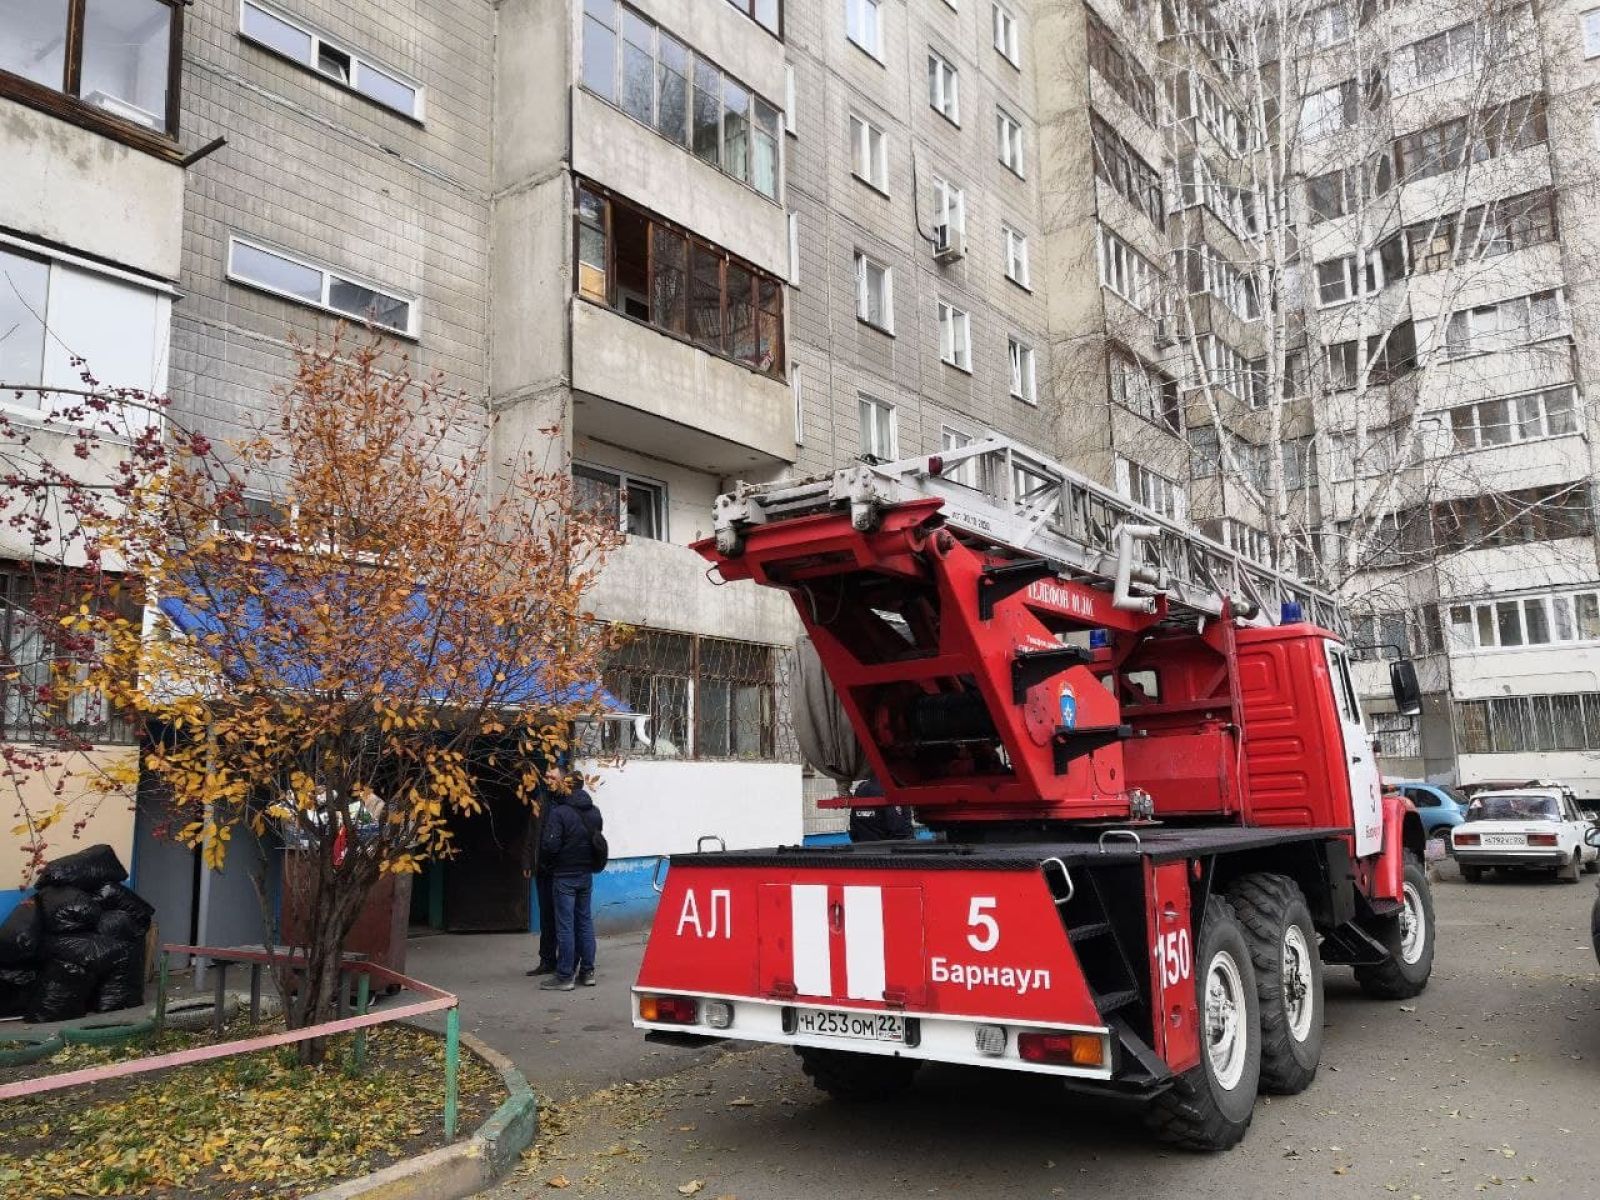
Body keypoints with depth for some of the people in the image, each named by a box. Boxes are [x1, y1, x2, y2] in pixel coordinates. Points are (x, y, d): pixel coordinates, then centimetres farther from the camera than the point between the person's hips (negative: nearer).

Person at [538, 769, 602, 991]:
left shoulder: (559, 813, -16)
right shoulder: (594, 811, 7)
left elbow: (549, 846, -18)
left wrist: (546, 861, 1)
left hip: (564, 876, -7)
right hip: (586, 874, 7)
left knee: (565, 926, -2)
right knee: (585, 921, 13)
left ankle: (564, 976, 2)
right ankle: (587, 972, 18)